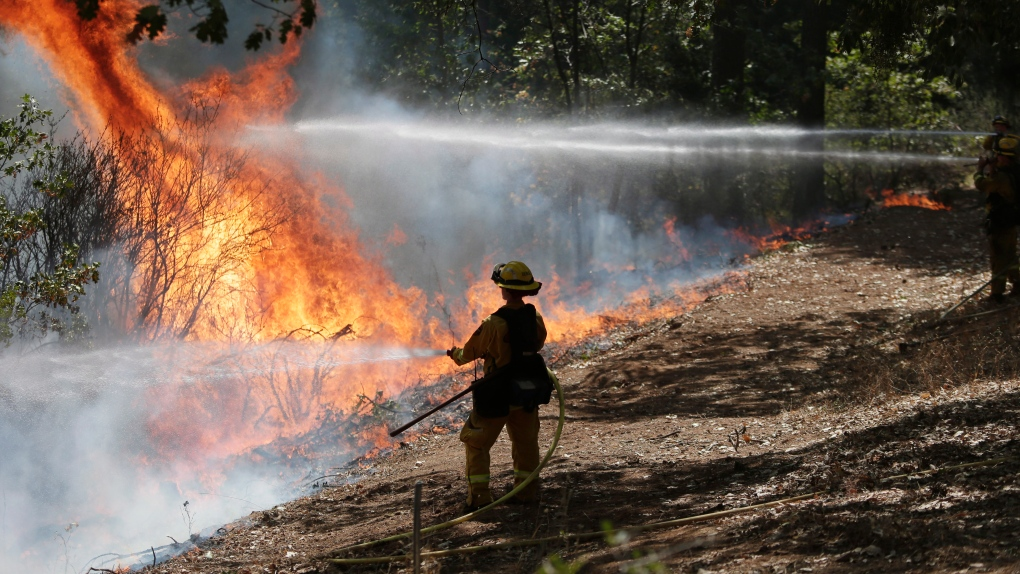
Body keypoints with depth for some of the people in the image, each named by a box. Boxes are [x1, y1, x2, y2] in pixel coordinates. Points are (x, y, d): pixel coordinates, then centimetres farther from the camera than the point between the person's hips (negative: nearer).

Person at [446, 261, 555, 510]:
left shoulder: (494, 323, -22)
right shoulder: (536, 319, -4)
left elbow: (470, 352, -8)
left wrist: (455, 354, 15)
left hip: (499, 395, -5)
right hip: (528, 394, 5)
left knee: (476, 443, 8)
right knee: (526, 442, 21)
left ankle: (479, 496, 4)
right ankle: (526, 491, 26)